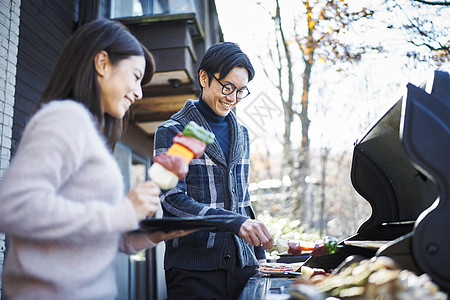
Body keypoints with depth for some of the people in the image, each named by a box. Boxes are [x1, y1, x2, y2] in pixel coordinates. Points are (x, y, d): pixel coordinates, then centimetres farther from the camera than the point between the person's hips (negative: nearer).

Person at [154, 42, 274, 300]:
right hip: (193, 269, -5)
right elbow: (173, 199, -15)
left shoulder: (241, 134, 14)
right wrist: (234, 222, -26)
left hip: (242, 265, 5)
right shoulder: (172, 133, -5)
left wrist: (260, 256, 13)